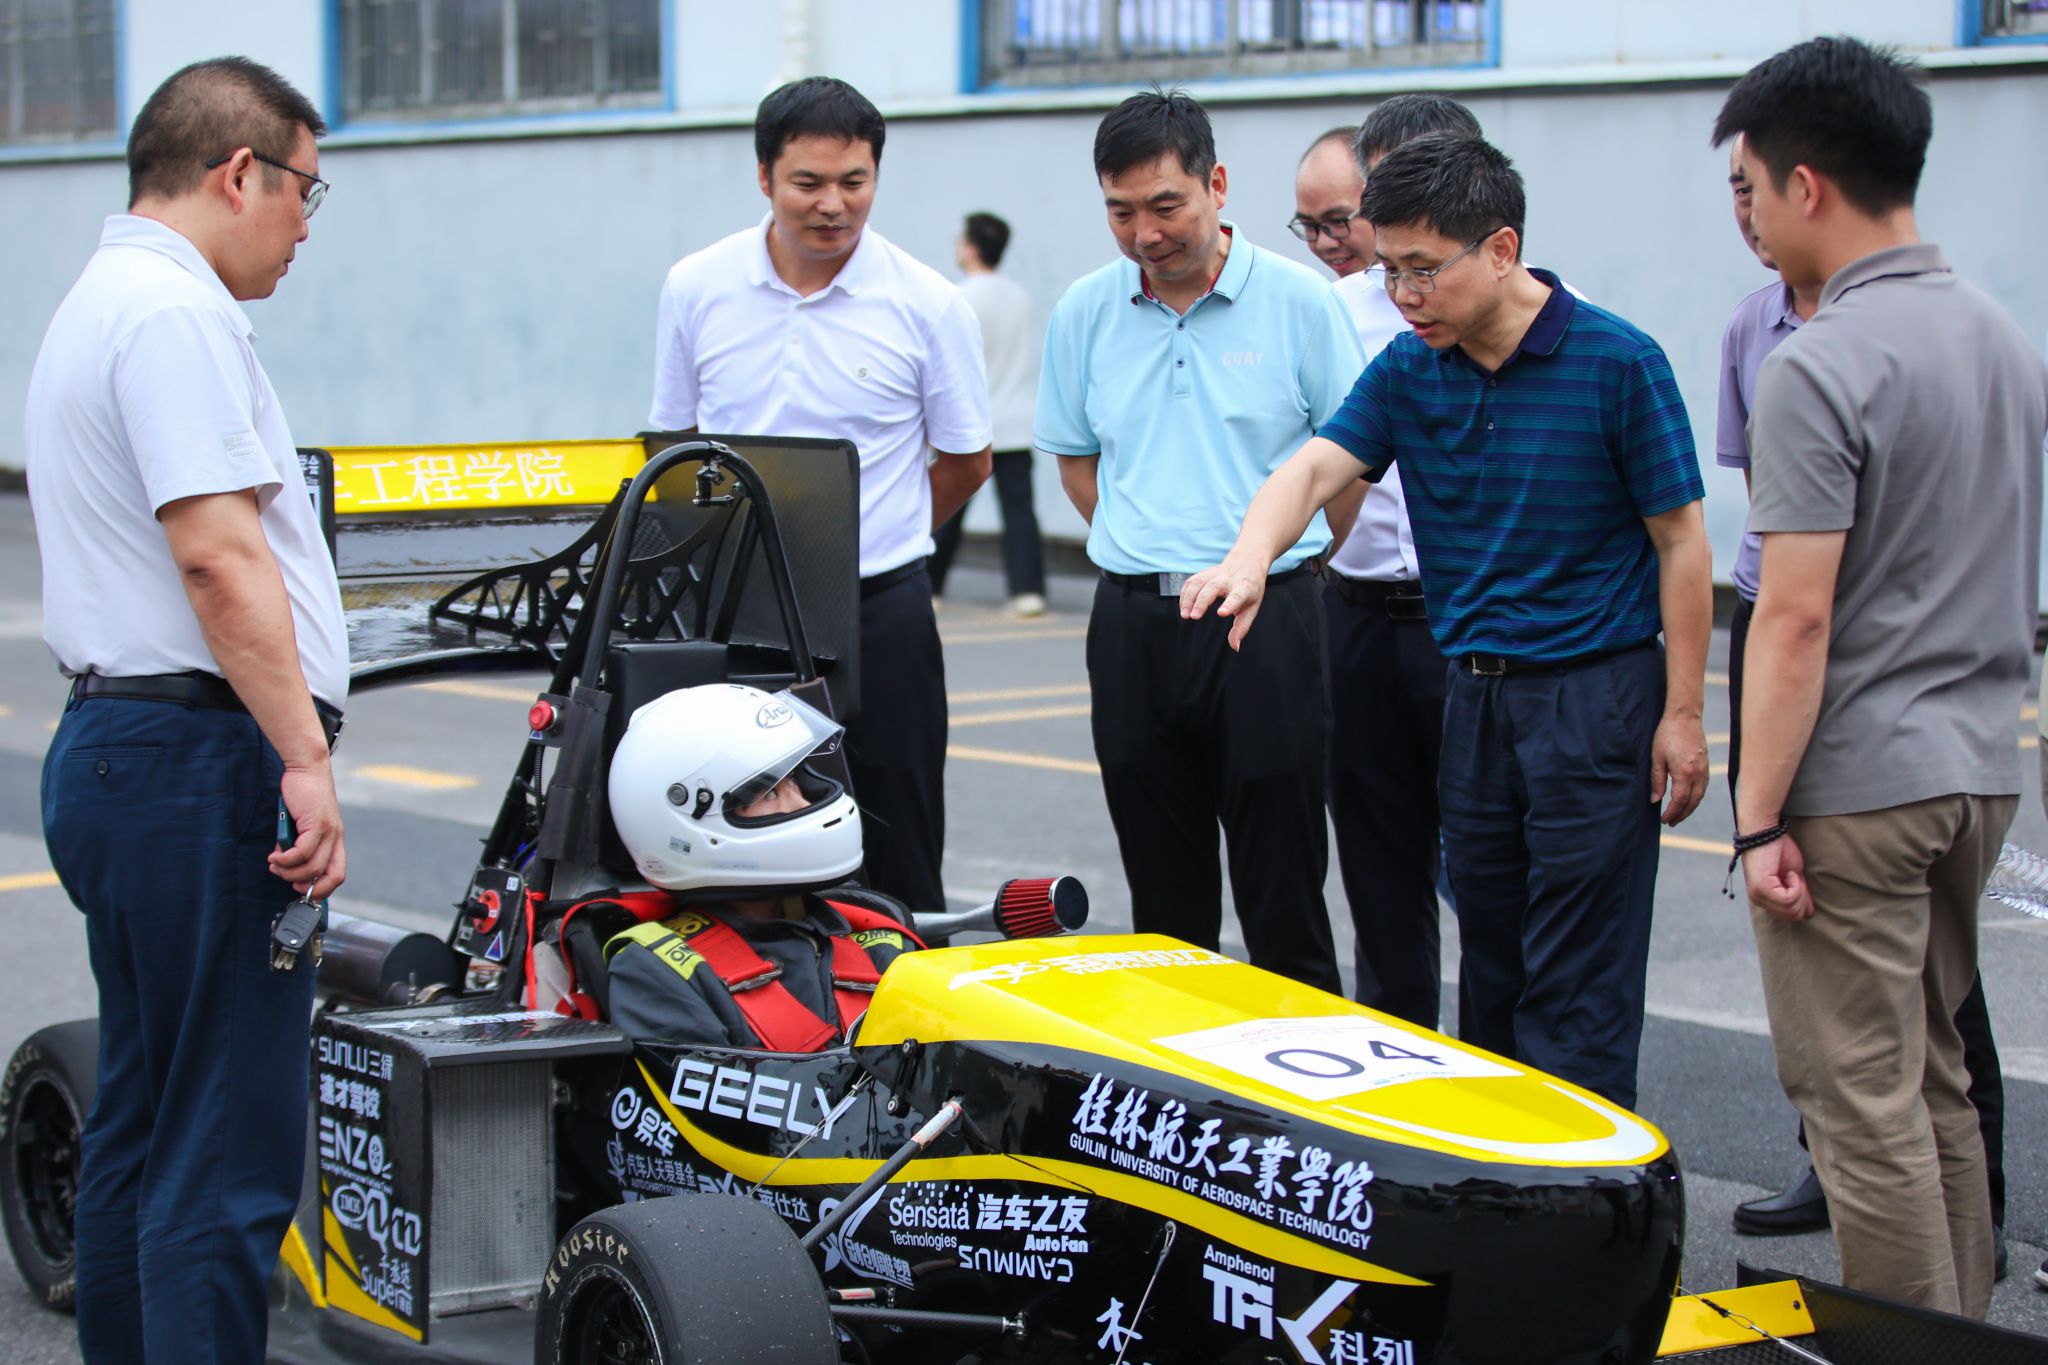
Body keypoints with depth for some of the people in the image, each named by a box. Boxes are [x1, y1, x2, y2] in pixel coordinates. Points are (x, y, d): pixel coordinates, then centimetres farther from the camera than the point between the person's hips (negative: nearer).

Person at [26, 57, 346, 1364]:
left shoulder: (98, 303, 20)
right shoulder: (177, 312, -13)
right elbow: (217, 552, -23)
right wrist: (305, 758, -23)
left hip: (112, 751, 11)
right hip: (199, 759, -11)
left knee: (144, 1115, 16)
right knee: (230, 1154, -9)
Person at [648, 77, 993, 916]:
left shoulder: (927, 305, -4)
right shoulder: (696, 289, 3)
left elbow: (966, 461, 8)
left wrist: (878, 539, 8)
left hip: (879, 616, -2)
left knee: (895, 863, 3)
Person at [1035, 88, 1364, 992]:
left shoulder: (1298, 301, -3)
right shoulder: (1084, 314, 7)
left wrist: (1268, 557, 0)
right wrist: (1148, 555, 9)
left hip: (1265, 620, -3)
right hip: (1132, 625, 3)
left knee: (1283, 892, -1)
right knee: (1163, 893, 11)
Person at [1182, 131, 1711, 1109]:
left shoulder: (1616, 361, -10)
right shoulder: (1407, 370, 5)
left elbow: (1680, 540, -7)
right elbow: (1315, 467, -8)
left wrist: (1682, 713, -9)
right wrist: (1250, 559, -30)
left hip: (1595, 691, -5)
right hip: (1471, 690, 5)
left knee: (1577, 981, -4)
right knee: (1492, 963, 13)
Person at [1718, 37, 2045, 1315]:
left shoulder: (1820, 368, -17)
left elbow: (1797, 618, -20)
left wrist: (1760, 818, -16)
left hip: (1856, 783, -9)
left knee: (1863, 1098, -1)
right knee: (1935, 1074, 18)